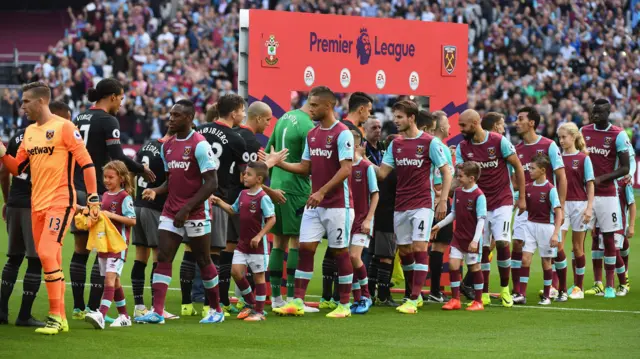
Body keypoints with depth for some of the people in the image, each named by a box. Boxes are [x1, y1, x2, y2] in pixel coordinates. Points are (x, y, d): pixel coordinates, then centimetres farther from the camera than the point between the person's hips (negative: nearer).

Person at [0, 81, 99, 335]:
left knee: (47, 254, -17)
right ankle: (60, 318, 16)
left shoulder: (63, 127, -9)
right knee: (51, 260, 9)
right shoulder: (29, 131, 14)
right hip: (37, 204, 8)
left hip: (60, 202, -8)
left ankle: (55, 316, -10)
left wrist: (93, 198, -14)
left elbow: (86, 162, -10)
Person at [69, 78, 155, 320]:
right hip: (96, 192, -8)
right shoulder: (108, 121, -10)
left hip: (76, 189, 8)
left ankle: (78, 307, 13)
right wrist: (142, 170, -2)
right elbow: (117, 157, -16)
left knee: (81, 249, 11)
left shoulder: (80, 119, 12)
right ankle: (93, 307, -6)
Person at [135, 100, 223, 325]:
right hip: (170, 212, 7)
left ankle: (216, 310, 18)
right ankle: (157, 312, -9)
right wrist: (156, 191, 0)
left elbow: (211, 183, -16)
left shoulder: (199, 145, -13)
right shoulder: (167, 146, 11)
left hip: (195, 214, -7)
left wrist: (187, 208, -19)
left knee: (203, 261, 4)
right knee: (163, 259, -4)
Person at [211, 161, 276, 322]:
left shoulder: (263, 198, -15)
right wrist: (219, 202, 12)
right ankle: (250, 303, 20)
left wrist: (259, 236, -23)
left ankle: (259, 311, 12)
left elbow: (272, 218, -18)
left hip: (257, 244, -7)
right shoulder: (243, 194, 8)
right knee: (236, 271, 0)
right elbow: (233, 210, 23)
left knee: (258, 276, 2)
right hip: (242, 243, 7)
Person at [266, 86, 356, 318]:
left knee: (340, 252, 1)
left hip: (338, 205, -7)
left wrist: (322, 192, -24)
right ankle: (297, 302, 2)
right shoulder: (312, 135, 12)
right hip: (314, 204, 7)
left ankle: (344, 306, 9)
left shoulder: (342, 133, -12)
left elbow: (345, 169, -19)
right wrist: (279, 163, 2)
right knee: (305, 248, 1)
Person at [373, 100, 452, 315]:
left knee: (419, 248, -12)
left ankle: (414, 300, -14)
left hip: (422, 205, -6)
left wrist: (443, 201, -9)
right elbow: (382, 173, 7)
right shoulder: (395, 144, 10)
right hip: (400, 207, 6)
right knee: (404, 252, 7)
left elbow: (446, 172, -2)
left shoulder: (429, 142, -5)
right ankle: (416, 294, 20)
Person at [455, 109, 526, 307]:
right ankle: (484, 294, 11)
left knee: (502, 243, -15)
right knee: (482, 249, 2)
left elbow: (518, 167, -2)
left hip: (502, 202, -3)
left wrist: (522, 198, -1)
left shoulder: (499, 141, -10)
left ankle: (505, 289, 2)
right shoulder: (462, 147, 1)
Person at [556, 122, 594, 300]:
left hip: (579, 204, -2)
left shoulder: (583, 158, -2)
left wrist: (589, 207, -9)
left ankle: (578, 287, 17)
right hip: (561, 205, 2)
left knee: (577, 246, 7)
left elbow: (590, 185, -2)